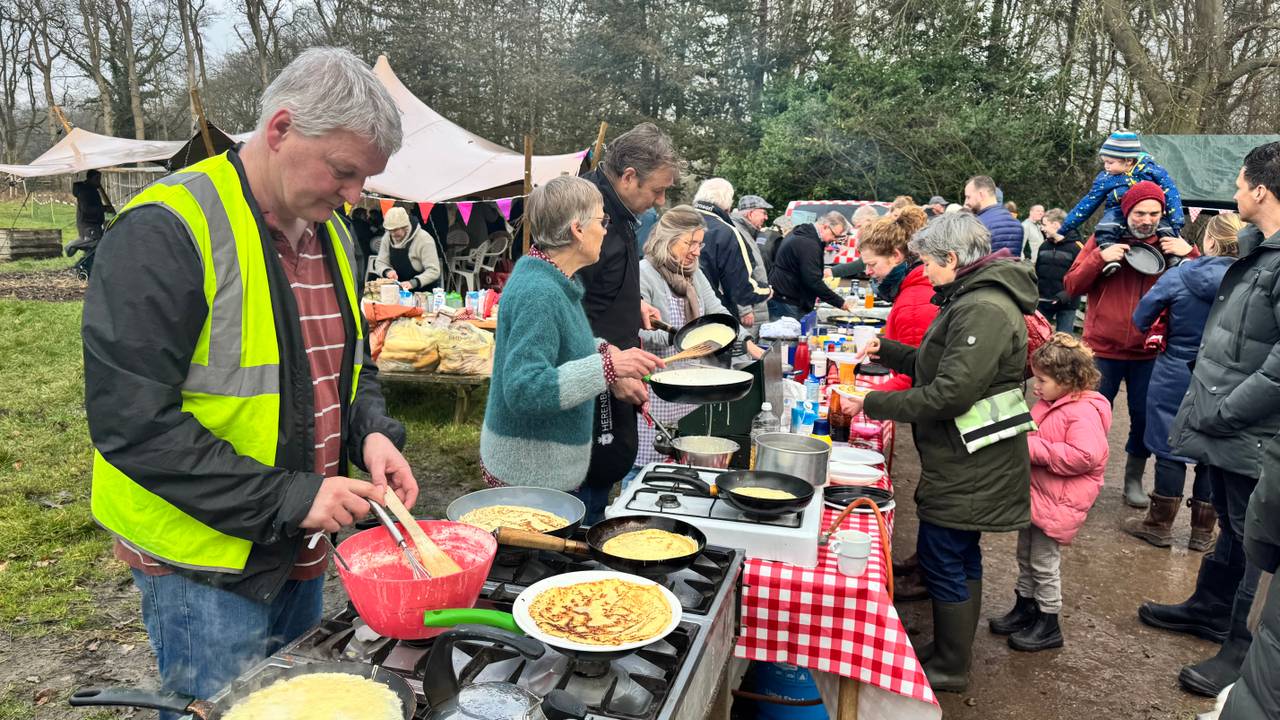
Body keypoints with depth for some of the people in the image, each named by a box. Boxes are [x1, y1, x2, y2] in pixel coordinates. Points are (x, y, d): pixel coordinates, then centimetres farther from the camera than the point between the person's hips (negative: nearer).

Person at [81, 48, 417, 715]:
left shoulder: (332, 234, 5)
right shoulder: (166, 232, -20)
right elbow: (131, 422, -22)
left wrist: (372, 433, -5)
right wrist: (287, 497, -22)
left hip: (302, 555, 8)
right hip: (205, 566, -7)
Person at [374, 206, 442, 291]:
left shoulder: (424, 239, -17)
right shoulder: (387, 238, 2)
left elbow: (433, 271, -21)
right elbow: (380, 263, 9)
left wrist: (413, 283, -35)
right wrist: (387, 271, -15)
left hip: (426, 292, -5)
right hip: (400, 291, 5)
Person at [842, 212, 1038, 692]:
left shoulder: (984, 310, -23)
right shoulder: (972, 298, 11)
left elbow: (950, 394, -28)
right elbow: (939, 365, 19)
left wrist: (871, 404, -24)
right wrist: (887, 350, 10)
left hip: (968, 466, -10)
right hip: (966, 460, 10)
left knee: (942, 558, 0)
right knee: (959, 555, 19)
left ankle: (949, 668, 16)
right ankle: (952, 652, 34)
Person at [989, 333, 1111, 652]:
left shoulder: (1085, 411, -21)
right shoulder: (1050, 402, 7)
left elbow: (1084, 456, -31)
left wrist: (1034, 447, -27)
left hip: (1057, 502, -9)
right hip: (1035, 493, 9)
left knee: (1044, 562, 4)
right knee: (1026, 556, 19)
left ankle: (1048, 624, 19)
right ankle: (1025, 608, 35)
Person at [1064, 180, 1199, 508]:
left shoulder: (1171, 246, 3)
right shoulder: (1103, 239, -1)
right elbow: (1071, 285, -7)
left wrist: (1191, 254, -15)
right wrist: (1099, 257, -21)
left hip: (1148, 354, 2)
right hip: (1103, 350, -1)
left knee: (1145, 417, 9)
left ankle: (1134, 478, 28)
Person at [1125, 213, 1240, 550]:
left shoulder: (1179, 275, -14)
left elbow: (1141, 319, -7)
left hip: (1176, 377, -2)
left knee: (1170, 449, 8)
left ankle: (1160, 525, 19)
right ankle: (1203, 531, 23)